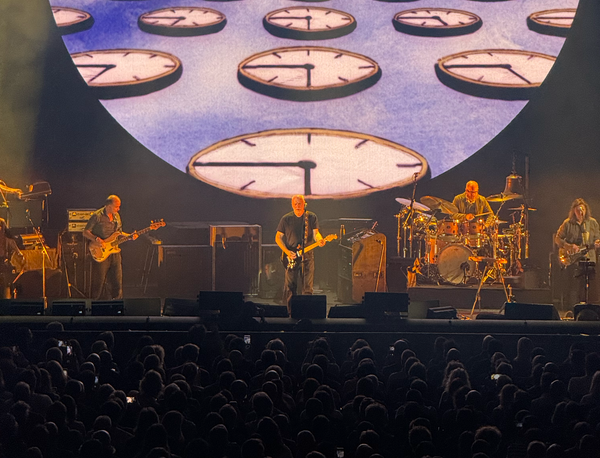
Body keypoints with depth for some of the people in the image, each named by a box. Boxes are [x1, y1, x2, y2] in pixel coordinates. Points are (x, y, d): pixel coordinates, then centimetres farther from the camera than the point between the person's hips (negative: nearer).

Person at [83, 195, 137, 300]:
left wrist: (130, 236, 6)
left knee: (117, 282, 8)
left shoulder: (116, 216, 12)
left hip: (114, 252, 6)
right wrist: (96, 239, -22)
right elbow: (85, 232, -7)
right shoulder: (97, 216, -10)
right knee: (99, 283, -3)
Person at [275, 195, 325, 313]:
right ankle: (290, 311, 5)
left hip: (307, 256, 0)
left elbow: (315, 233, -2)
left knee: (307, 287, -1)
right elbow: (278, 237, 6)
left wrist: (319, 240, -27)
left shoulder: (311, 217, 5)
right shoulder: (286, 219, 3)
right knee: (290, 287, -4)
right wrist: (287, 252, -8)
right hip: (291, 257, 0)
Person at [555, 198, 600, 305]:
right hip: (572, 261, -1)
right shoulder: (568, 224, 3)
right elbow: (557, 238, 6)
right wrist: (569, 246, -10)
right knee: (573, 293, -4)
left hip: (589, 260, 1)